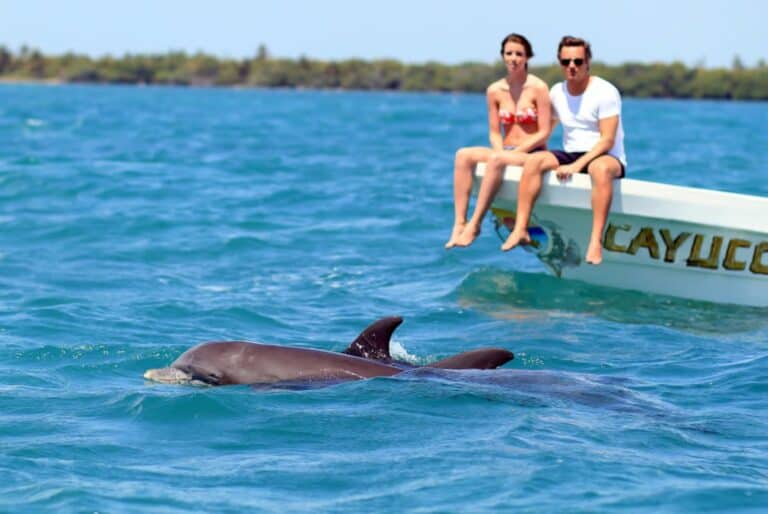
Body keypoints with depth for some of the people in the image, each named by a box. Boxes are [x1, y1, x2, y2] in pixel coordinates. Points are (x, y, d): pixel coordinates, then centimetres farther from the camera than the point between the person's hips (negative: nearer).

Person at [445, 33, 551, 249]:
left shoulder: (538, 88, -6)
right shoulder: (495, 91, 8)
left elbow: (544, 133, -8)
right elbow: (494, 132, 10)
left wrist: (514, 151, -15)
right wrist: (500, 151, -12)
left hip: (533, 154, -5)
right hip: (506, 152, 5)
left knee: (496, 160, -35)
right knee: (463, 155, -21)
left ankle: (474, 224, -31)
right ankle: (459, 224, -30)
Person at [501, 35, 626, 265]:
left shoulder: (605, 92, -10)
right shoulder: (557, 92, 9)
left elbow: (608, 141, -17)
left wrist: (578, 165, -27)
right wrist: (547, 159, 5)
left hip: (607, 157, -5)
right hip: (570, 155, 5)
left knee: (601, 169, -41)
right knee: (533, 161, -22)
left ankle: (596, 242, -47)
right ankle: (521, 229, -28)